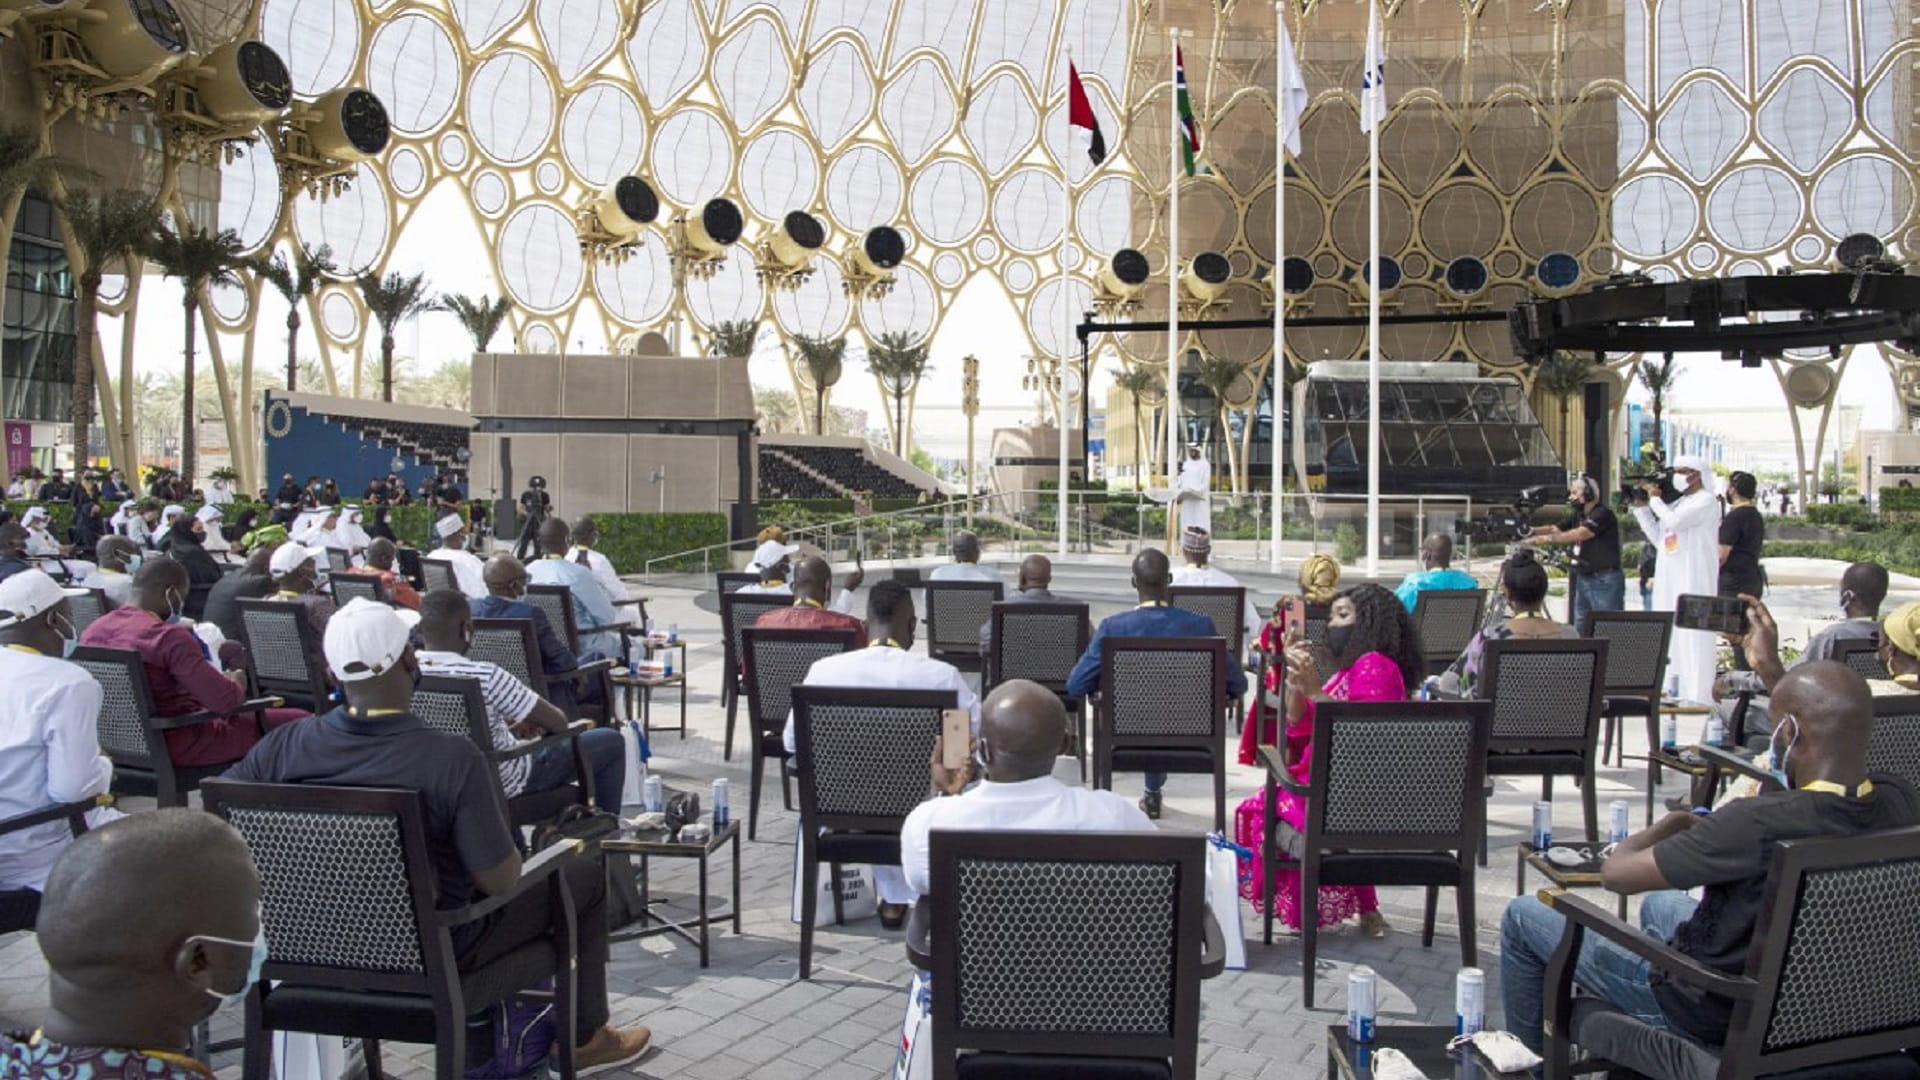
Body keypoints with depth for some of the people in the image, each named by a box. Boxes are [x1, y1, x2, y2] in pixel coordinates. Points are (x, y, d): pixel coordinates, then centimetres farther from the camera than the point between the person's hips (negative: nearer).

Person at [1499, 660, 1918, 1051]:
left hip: (1716, 1015, -7)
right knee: (1661, 904, 36)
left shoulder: (1761, 822, -37)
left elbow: (1616, 872, -27)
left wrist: (1672, 823, -8)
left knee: (1523, 915, 10)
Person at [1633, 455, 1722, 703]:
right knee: (1669, 635, 7)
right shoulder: (1677, 502, 19)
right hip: (1669, 577, 8)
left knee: (1693, 635, -9)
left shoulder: (1707, 500, -5)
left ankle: (1697, 695, -8)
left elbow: (1674, 522, -18)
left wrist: (1654, 498, -4)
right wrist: (1641, 507, 13)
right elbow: (1658, 537, 17)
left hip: (1694, 578, -8)